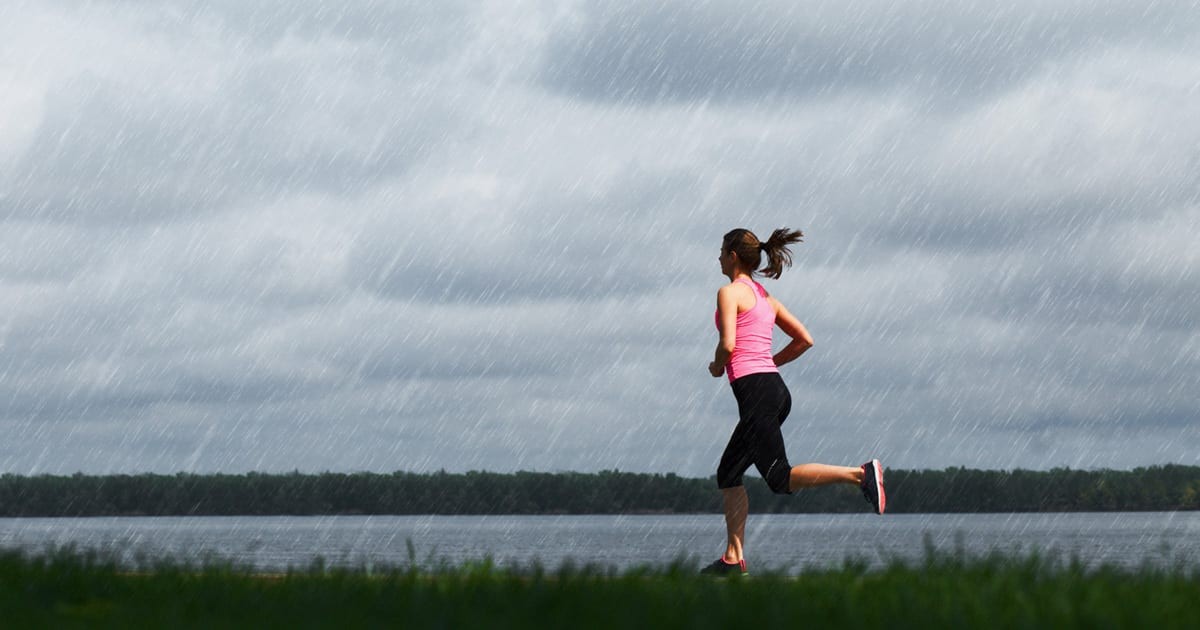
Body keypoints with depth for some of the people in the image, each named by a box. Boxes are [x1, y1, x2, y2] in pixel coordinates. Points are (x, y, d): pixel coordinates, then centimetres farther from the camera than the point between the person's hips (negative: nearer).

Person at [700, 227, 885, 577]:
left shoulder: (730, 292, -4)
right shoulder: (765, 296, 20)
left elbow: (728, 344, -16)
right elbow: (804, 340, 19)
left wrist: (718, 366, 4)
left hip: (755, 390, -9)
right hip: (776, 388, 9)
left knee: (779, 478, -11)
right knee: (728, 474, 14)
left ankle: (861, 473, -25)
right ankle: (733, 558, 9)